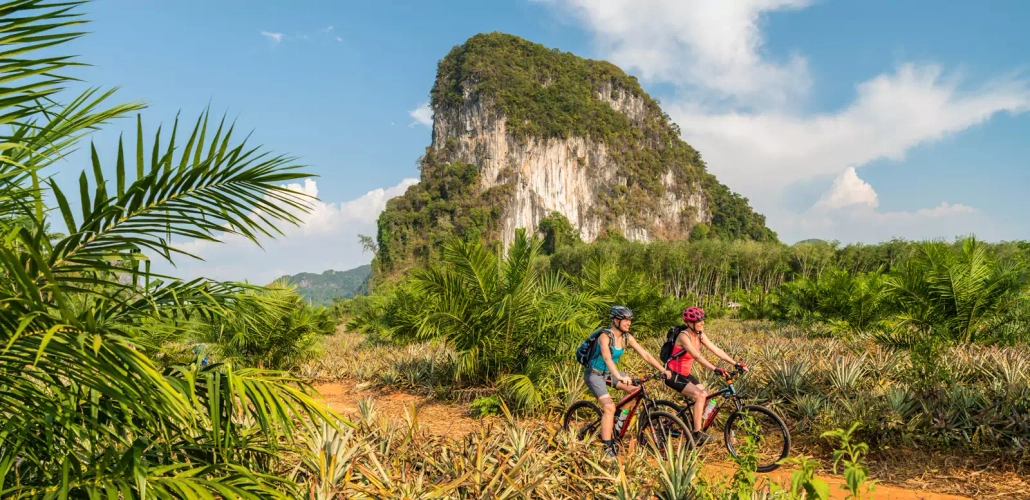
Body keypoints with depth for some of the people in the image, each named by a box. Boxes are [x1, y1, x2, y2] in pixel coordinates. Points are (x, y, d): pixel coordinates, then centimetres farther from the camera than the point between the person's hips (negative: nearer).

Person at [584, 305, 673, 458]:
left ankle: (614, 419, 8)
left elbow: (645, 354, -7)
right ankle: (607, 448, -11)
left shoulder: (627, 337, -5)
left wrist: (663, 369, -17)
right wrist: (620, 377, -56)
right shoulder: (605, 336, -26)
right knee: (610, 407, -20)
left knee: (635, 390, -10)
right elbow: (607, 358, -41)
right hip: (595, 374, -7)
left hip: (609, 373, 7)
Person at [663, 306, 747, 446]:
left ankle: (691, 427, 16)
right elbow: (697, 356, -35)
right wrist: (715, 369, -45)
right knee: (700, 396, -21)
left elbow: (717, 350, -2)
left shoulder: (699, 335, 1)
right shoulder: (684, 336, -23)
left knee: (706, 397, 0)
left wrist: (736, 364, -10)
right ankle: (697, 434, -15)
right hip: (673, 375, -8)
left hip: (685, 374, 8)